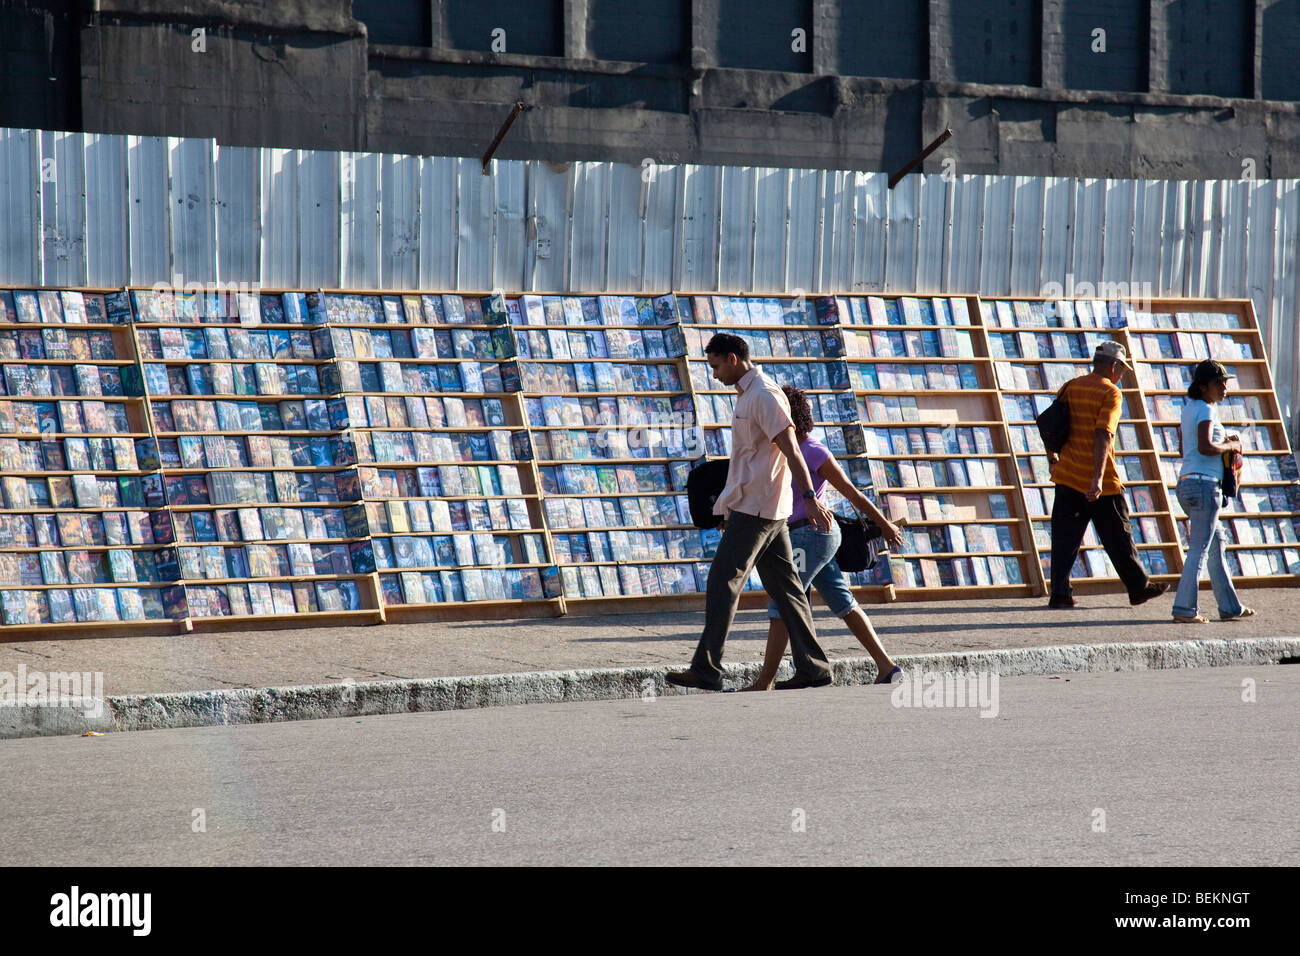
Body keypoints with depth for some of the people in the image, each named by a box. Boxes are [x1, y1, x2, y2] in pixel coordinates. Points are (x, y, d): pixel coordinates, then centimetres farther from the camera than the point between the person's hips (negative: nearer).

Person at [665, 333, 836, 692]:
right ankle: (812, 666, 6)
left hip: (756, 508, -10)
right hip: (764, 510, 10)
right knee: (784, 588, 7)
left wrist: (810, 497, -26)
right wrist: (731, 508, 29)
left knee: (722, 583, -9)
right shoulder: (749, 394, 19)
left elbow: (790, 449, -20)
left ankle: (706, 669, -10)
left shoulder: (764, 395, -13)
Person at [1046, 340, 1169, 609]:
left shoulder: (1070, 387, 9)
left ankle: (1060, 592, -2)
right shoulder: (1109, 393, -10)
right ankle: (1139, 587, 18)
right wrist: (1098, 478, -26)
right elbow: (1103, 435, -20)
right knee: (1118, 536, 7)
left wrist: (1053, 459, 24)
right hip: (1100, 484, -5)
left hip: (1067, 476, 5)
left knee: (1065, 536, 5)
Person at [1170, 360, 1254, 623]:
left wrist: (1222, 439, 20)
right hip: (1204, 484, -10)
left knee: (1216, 545, 15)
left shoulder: (1190, 407, 15)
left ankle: (1230, 607, 21)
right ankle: (1184, 608, -11)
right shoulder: (1205, 410, -13)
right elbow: (1205, 447, -26)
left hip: (1187, 483, 10)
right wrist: (1231, 446, -9)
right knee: (1200, 549, -8)